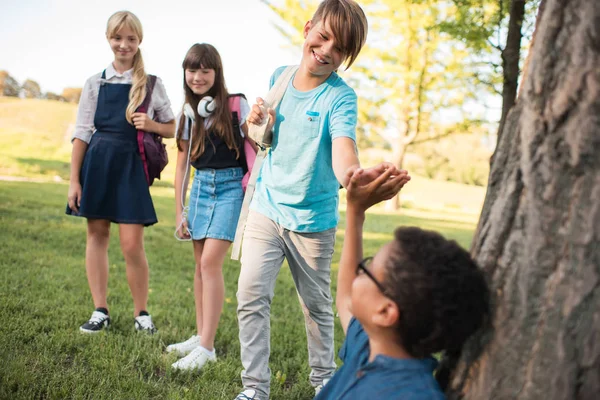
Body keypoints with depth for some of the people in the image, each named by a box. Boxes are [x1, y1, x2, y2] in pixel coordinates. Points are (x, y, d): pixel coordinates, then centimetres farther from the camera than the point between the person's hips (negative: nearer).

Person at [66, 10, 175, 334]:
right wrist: (74, 180, 0)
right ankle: (100, 311, 17)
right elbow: (81, 134, 4)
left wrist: (152, 125, -11)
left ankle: (141, 313, 12)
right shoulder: (95, 83, 6)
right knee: (97, 234, 6)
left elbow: (173, 129, 10)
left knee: (132, 245, -5)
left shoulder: (152, 84, 4)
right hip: (97, 163, 2)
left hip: (132, 166, -2)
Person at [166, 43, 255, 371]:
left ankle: (206, 348, -9)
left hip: (231, 187, -5)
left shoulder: (236, 106, -4)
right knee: (201, 265, 9)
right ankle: (200, 336, 20)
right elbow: (182, 166, 12)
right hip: (200, 187, 5)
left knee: (210, 262, -13)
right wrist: (179, 213, 9)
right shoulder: (188, 114, 9)